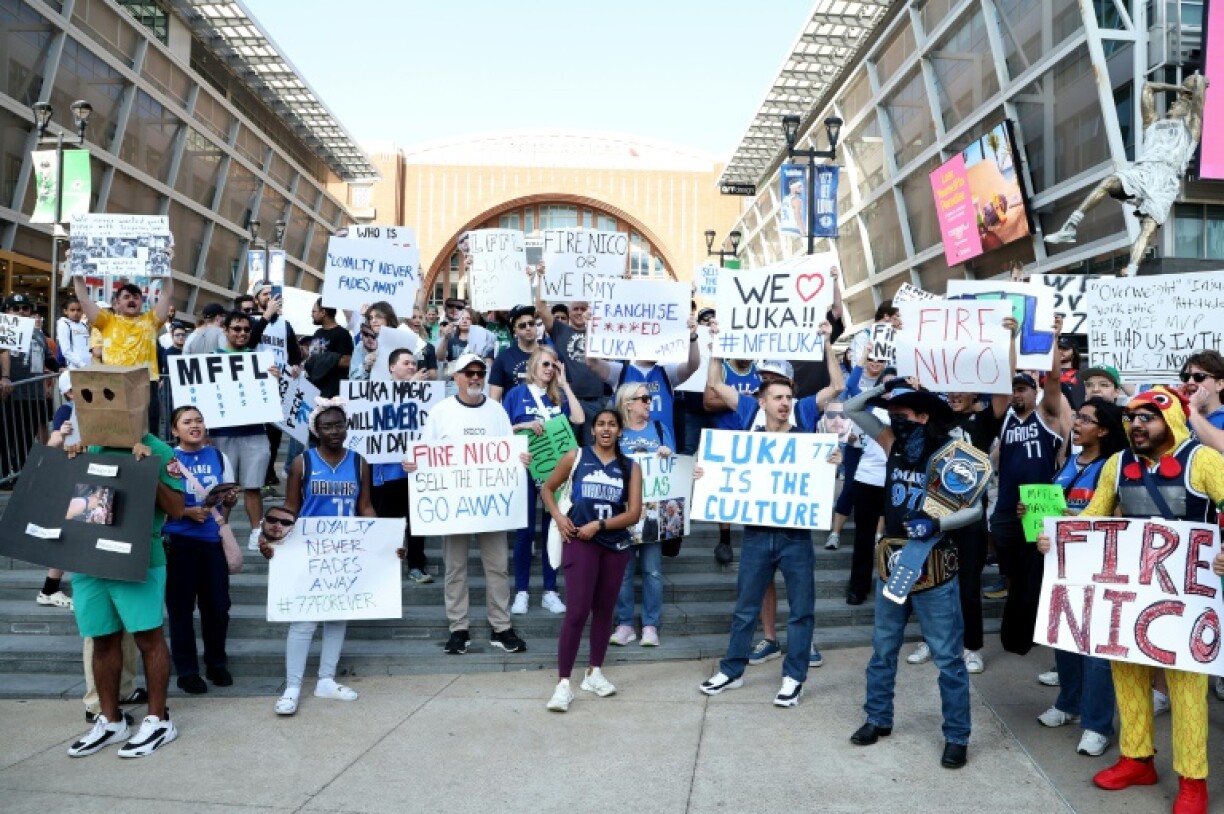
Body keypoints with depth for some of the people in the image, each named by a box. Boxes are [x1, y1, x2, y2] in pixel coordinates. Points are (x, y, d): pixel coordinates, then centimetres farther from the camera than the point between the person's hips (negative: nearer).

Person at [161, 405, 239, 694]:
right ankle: (186, 670, 15)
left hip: (213, 539, 3)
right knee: (181, 607, 4)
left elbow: (229, 499, 12)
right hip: (179, 541, -3)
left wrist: (230, 498, -10)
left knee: (218, 604, 8)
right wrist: (188, 512, -21)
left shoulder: (219, 457, 7)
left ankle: (216, 664, 24)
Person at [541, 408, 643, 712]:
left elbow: (634, 513, -2)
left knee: (604, 610, 12)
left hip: (615, 545, 3)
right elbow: (547, 488, 12)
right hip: (580, 542, -3)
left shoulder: (630, 467, 5)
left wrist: (599, 525, -12)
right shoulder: (575, 456, 3)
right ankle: (563, 683, -5)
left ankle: (594, 673, 26)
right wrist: (558, 517, -5)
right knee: (577, 612, -9)